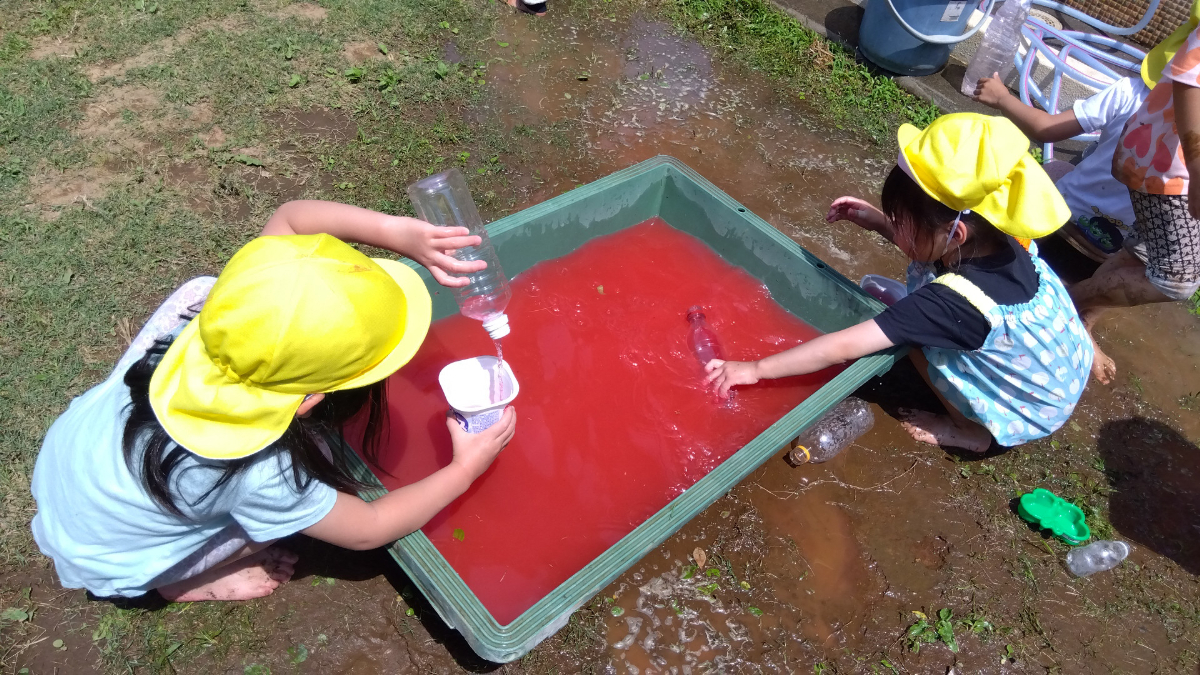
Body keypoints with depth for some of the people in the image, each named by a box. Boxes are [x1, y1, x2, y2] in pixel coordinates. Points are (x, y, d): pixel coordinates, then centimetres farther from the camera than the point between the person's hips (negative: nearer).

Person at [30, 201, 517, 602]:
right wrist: (465, 469, -17)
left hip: (76, 440, 5)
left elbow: (291, 216, -20)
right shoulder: (257, 476, -39)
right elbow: (368, 530, -23)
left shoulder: (215, 307, -32)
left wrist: (397, 231, -35)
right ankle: (181, 581, 12)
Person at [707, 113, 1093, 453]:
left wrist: (754, 369, -31)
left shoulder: (955, 302, -36)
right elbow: (931, 251, 8)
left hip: (1033, 412, -8)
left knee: (916, 335, -17)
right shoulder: (1003, 241, -15)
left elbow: (842, 348, -37)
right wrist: (878, 222, -7)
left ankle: (972, 431, 3)